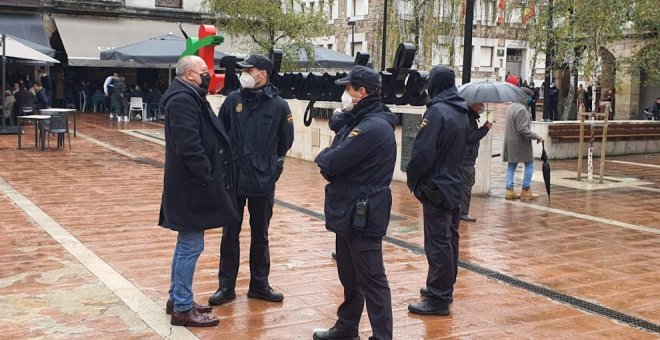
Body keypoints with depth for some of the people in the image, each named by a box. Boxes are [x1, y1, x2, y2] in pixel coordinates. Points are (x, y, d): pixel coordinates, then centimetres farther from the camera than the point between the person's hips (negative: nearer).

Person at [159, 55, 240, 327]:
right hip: (191, 187, -11)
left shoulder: (190, 97, 16)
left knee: (186, 244, 18)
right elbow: (189, 145, -26)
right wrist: (207, 176, -20)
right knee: (191, 246, -4)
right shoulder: (182, 100, -18)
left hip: (191, 185, 11)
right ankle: (182, 309, 5)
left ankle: (177, 298, 28)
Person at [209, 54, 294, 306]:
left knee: (260, 235, 12)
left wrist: (271, 164, 8)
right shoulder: (233, 99, -1)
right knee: (230, 234, 8)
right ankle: (226, 286, 18)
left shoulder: (278, 105, -5)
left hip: (263, 181, -1)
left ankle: (259, 284, 25)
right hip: (233, 178, 1)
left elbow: (285, 141, 6)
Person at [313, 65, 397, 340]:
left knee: (371, 280, -2)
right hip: (349, 211, 10)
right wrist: (329, 160, -9)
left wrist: (323, 157, -1)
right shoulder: (359, 121, 13)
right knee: (350, 276, 21)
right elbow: (333, 163, 12)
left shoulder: (373, 127, -21)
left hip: (363, 214, -10)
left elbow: (332, 162, -22)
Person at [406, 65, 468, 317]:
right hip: (455, 185, 9)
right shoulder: (461, 113, 10)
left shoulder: (437, 111, -17)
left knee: (438, 243, -6)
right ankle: (444, 288, 28)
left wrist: (413, 180, -6)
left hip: (436, 187, -9)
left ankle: (438, 299, -2)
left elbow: (423, 152, -19)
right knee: (449, 238, 16)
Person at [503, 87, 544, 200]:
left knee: (511, 166, 11)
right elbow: (523, 129, -22)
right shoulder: (521, 109, -19)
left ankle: (510, 190, 10)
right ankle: (526, 191, 6)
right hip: (521, 143, -9)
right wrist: (537, 137, -17)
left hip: (510, 143, 9)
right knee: (529, 165, 3)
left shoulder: (510, 107, 9)